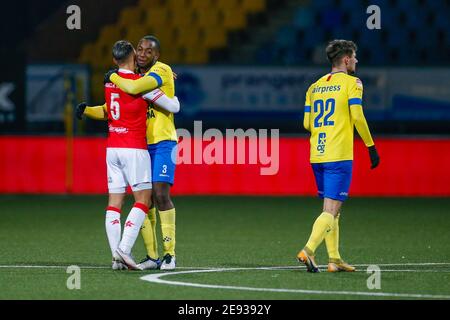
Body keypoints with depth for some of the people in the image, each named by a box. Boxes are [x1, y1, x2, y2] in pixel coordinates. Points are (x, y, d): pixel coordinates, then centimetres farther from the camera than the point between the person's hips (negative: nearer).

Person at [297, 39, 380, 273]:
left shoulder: (315, 87, 15)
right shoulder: (351, 83, -2)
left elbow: (307, 124, 13)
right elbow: (357, 117, -11)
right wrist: (371, 147, -4)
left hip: (316, 156, 6)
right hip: (339, 155, -6)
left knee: (330, 209, 15)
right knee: (331, 210, -9)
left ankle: (334, 259, 14)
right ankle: (308, 250, -24)